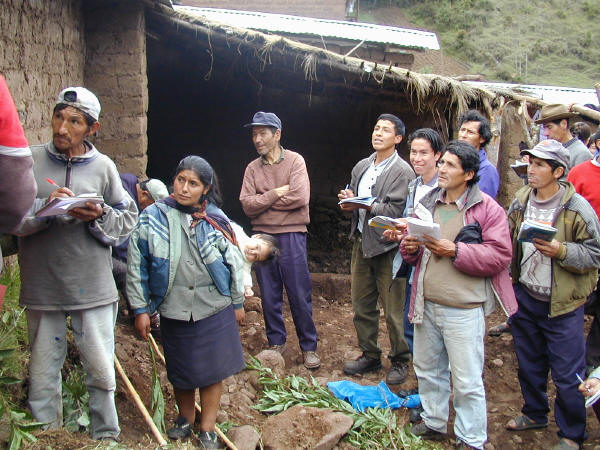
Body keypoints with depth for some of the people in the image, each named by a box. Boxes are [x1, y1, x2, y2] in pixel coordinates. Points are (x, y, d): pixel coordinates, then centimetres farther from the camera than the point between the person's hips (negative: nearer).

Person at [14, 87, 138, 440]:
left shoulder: (103, 166, 2)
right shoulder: (30, 160, 0)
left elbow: (129, 219, 6)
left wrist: (100, 217, -12)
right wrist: (45, 208, -20)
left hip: (93, 288, 0)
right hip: (41, 288, 0)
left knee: (101, 371, 8)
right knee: (43, 374, 12)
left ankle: (107, 438, 27)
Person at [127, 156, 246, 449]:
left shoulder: (215, 219, 0)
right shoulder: (153, 217, -4)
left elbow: (233, 262, 8)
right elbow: (136, 265, -1)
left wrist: (238, 302, 12)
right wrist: (140, 309, -1)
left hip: (215, 309, 1)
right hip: (174, 311, 0)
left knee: (213, 370, 7)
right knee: (181, 372, 14)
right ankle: (185, 418, 39)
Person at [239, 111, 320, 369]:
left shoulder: (295, 161, -1)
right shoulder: (252, 168, 8)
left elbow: (299, 198, -15)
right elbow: (247, 205, -4)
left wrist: (262, 201, -7)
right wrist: (277, 193, -12)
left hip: (291, 235, -3)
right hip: (262, 235, 3)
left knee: (300, 294, 1)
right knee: (269, 295, 10)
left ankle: (309, 346, 13)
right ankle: (276, 342, 24)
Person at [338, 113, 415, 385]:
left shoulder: (403, 172, -10)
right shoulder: (362, 167, 13)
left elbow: (396, 211, -18)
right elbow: (352, 197, 20)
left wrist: (365, 205, -23)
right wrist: (348, 202, -2)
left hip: (388, 246, -7)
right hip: (361, 242, 7)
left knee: (393, 310, 1)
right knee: (362, 306, 15)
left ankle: (400, 361, 18)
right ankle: (370, 355, 31)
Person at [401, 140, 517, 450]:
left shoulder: (487, 208, -8)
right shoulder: (428, 203, 11)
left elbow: (499, 256, -15)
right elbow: (413, 249, 19)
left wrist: (455, 251, -21)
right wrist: (410, 247, -5)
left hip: (463, 309, -6)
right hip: (425, 304, 6)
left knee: (466, 380, 2)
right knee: (427, 369, 19)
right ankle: (434, 423, 39)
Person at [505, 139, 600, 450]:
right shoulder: (520, 202, 3)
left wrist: (561, 251, -27)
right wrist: (509, 276, 12)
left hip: (562, 305, -5)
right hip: (525, 297, 6)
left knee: (567, 376, 3)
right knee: (529, 364, 21)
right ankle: (534, 413, 43)